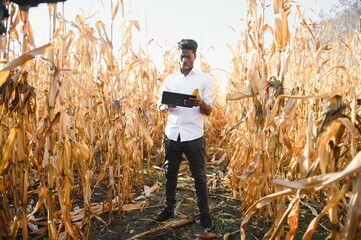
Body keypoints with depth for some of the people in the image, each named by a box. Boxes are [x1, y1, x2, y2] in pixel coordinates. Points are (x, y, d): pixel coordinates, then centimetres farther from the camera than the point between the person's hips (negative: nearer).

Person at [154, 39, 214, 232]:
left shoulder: (204, 79, 1)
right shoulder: (170, 79, 9)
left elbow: (209, 111, -2)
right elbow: (160, 105, 8)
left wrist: (200, 103, -24)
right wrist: (167, 106, -16)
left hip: (194, 136, -3)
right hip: (172, 134, 3)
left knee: (199, 175, 6)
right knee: (170, 172, 13)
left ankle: (204, 214, 21)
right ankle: (169, 209, 30)